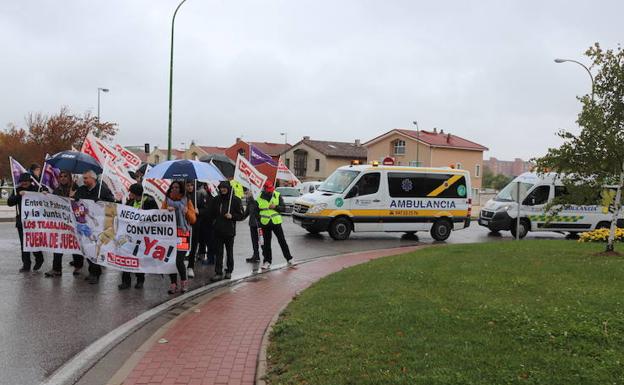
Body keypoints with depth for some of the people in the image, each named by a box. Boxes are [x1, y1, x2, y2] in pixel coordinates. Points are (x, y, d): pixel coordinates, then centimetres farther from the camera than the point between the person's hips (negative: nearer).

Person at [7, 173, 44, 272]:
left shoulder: (36, 189, -1)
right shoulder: (17, 190, 6)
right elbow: (9, 202, -3)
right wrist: (18, 195, -17)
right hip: (21, 221, 3)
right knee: (23, 243, 6)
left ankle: (39, 259, 20)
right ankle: (26, 265, 13)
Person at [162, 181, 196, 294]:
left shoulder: (187, 201, 7)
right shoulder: (166, 201, 12)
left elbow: (193, 219, 5)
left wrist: (187, 212, -14)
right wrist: (167, 211, -11)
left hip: (183, 234, -2)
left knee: (179, 260, -10)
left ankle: (184, 281, 12)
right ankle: (173, 284, 11)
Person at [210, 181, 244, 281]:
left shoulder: (235, 200, -5)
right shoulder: (217, 199, 7)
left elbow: (241, 215, -4)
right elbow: (212, 213, 20)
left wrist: (232, 216, -18)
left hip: (229, 231, -3)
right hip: (218, 230, 3)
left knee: (229, 251, 10)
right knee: (219, 252, 1)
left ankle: (229, 271, 23)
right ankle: (218, 273, 3)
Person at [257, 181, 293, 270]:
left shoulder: (277, 195, -2)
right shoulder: (260, 198, -1)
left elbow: (283, 208, -2)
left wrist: (275, 207, -20)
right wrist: (258, 224, 3)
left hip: (276, 222, -1)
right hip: (265, 223, 1)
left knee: (282, 241, 2)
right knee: (266, 243, 7)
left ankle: (289, 258, 12)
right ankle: (267, 261, 15)